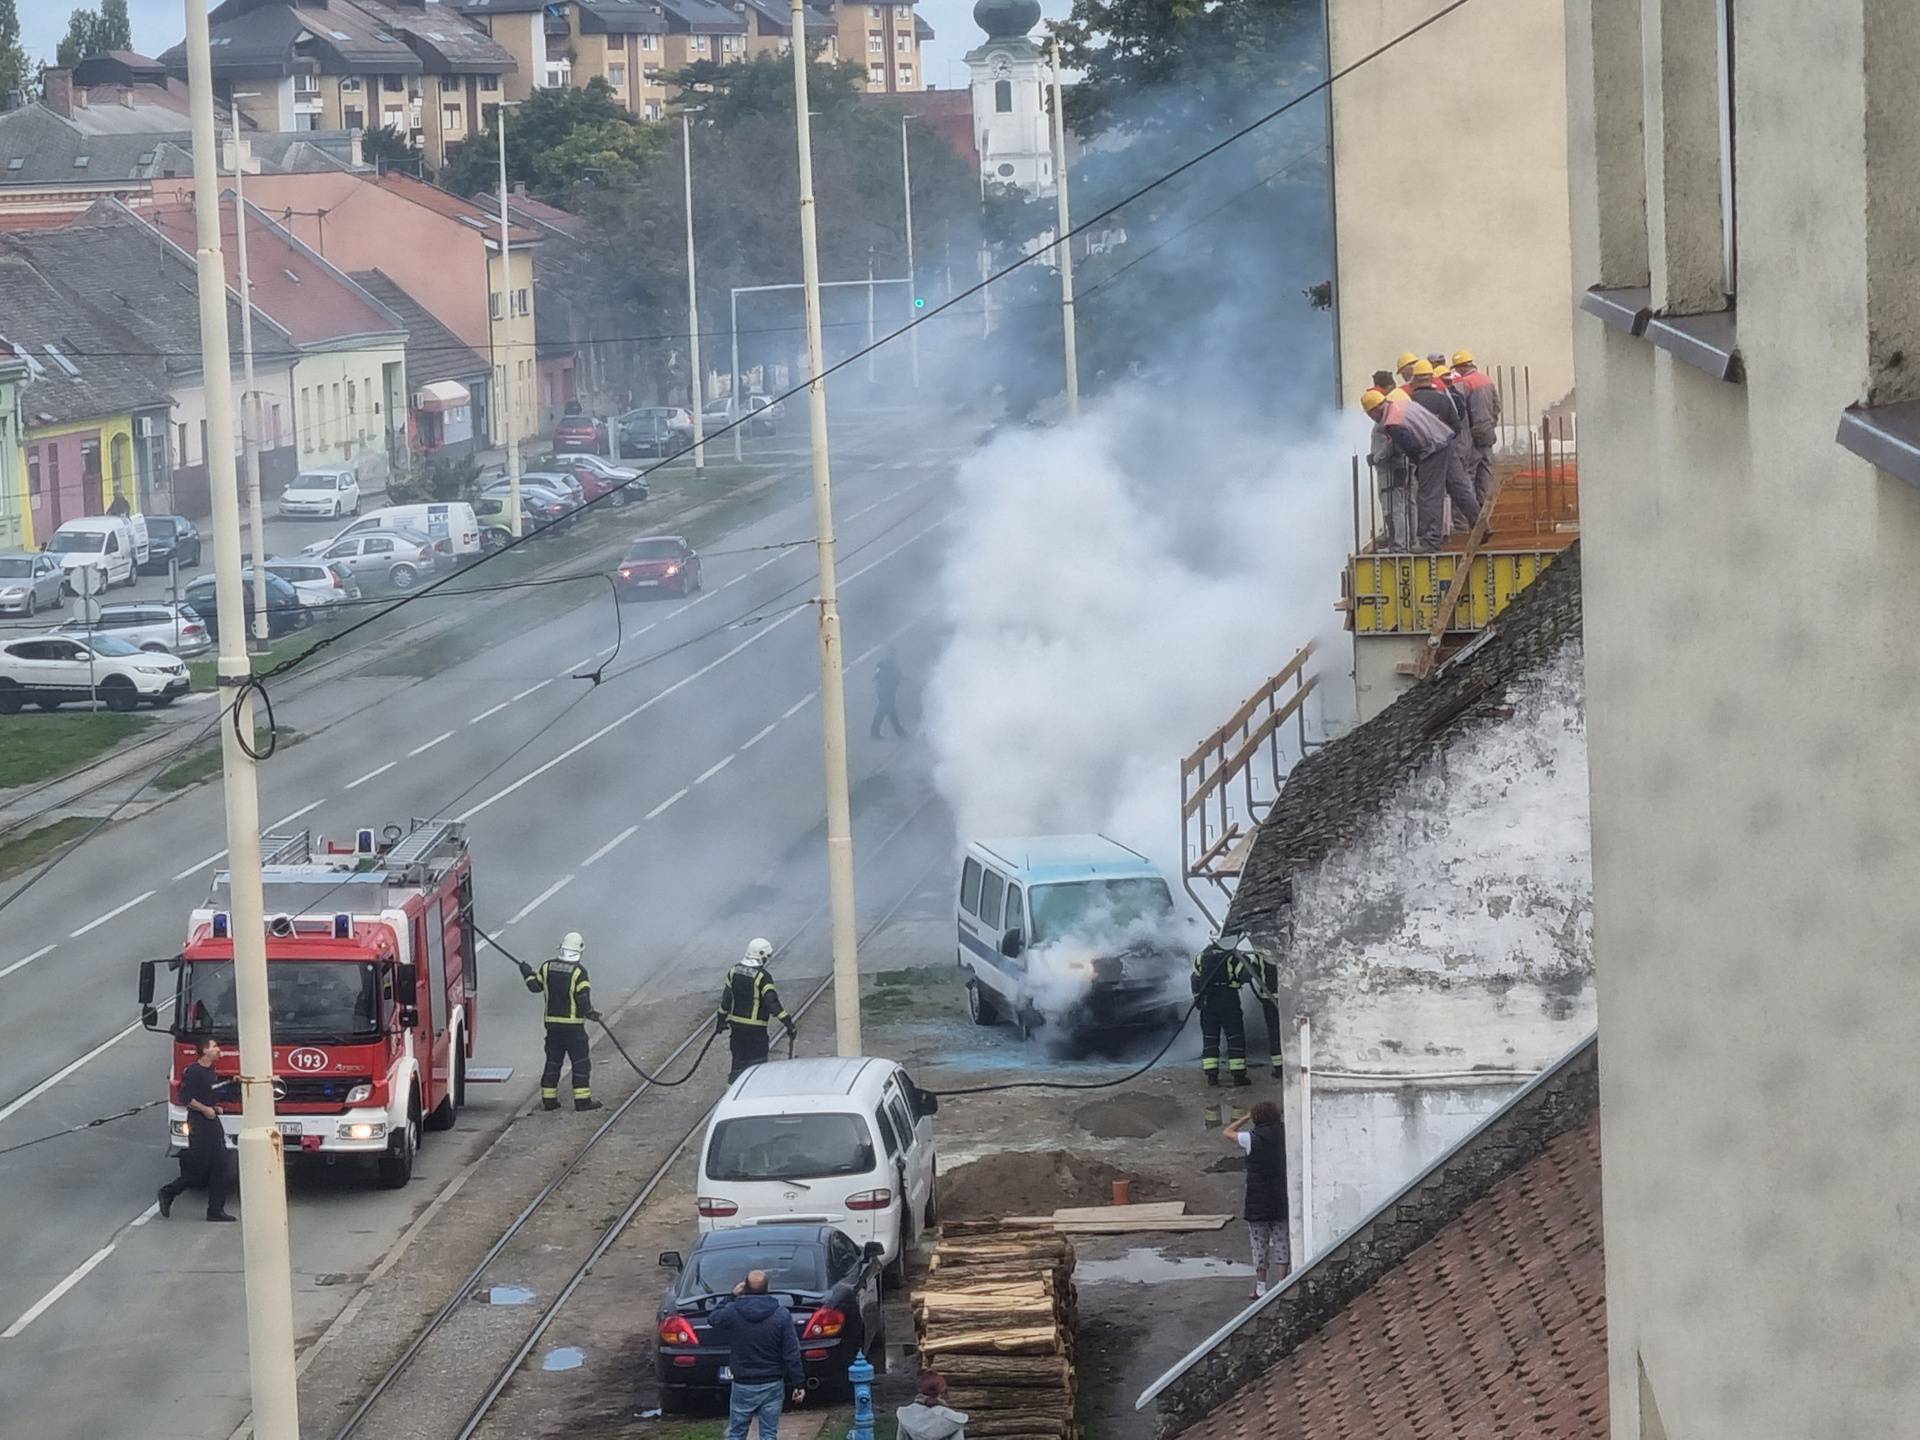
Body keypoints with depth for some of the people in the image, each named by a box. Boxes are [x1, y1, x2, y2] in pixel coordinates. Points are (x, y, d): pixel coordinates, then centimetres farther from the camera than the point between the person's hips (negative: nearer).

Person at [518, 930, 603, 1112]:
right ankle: (582, 1100, -1)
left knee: (553, 1061, 13)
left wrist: (528, 974, 28)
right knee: (580, 1062, 2)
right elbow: (583, 999, -17)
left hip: (552, 1022, 5)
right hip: (573, 1024, -5)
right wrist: (590, 1013, 0)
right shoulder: (578, 971, -14)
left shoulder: (548, 967, 1)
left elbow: (535, 986, 11)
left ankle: (548, 1100, 14)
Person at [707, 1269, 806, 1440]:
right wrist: (798, 1383, -1)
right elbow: (792, 1354, -8)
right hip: (772, 1385, 0)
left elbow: (712, 1320, 15)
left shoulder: (732, 1312, -10)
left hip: (743, 1386, 0)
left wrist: (732, 1298, 16)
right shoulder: (781, 1315, -9)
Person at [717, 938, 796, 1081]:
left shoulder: (734, 971, 2)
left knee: (739, 1059, 17)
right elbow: (772, 1003, -22)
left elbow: (726, 998, 8)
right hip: (755, 1027, -6)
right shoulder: (762, 977, -17)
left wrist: (721, 1019, 18)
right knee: (757, 1062, 2)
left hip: (736, 1024, 6)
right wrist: (788, 1022, -20)